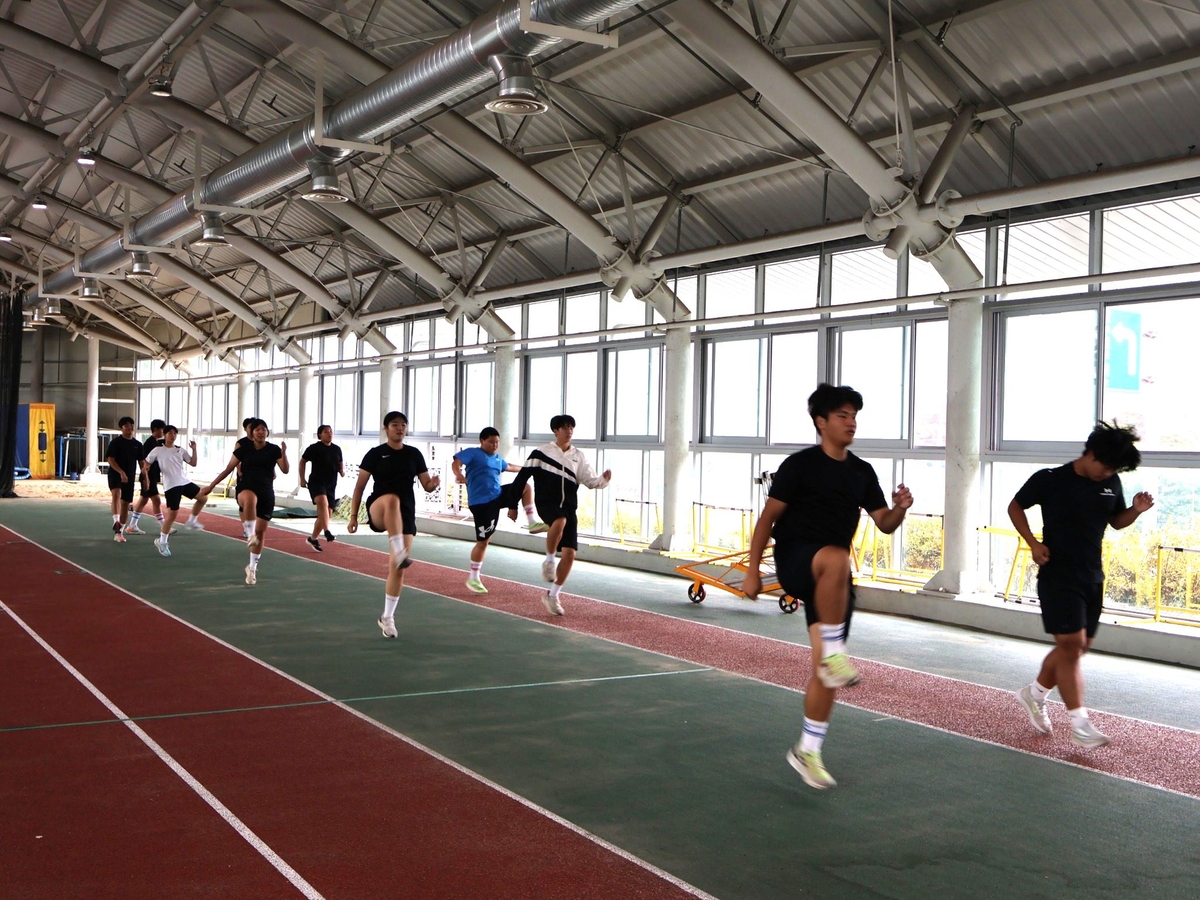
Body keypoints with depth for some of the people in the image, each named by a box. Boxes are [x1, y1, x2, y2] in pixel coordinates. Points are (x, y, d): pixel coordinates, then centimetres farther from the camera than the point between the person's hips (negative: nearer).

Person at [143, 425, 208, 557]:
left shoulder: (180, 450, 12)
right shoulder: (158, 450, 1)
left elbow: (193, 463, 10)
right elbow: (146, 462, 7)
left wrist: (194, 449, -1)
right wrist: (145, 469, -15)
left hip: (184, 481, 5)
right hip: (171, 486, -5)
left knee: (203, 498, 0)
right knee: (172, 513, -8)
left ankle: (191, 522, 17)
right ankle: (162, 541, 4)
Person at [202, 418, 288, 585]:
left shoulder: (273, 449, 3)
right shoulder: (244, 448, 2)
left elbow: (285, 470, -4)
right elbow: (228, 469, 8)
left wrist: (284, 452, -21)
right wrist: (211, 486, 7)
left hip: (267, 493, 2)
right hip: (246, 488, -2)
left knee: (261, 531, 5)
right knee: (250, 499, -43)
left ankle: (252, 567, 20)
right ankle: (250, 533, -35)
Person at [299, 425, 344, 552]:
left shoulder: (337, 449, 9)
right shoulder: (314, 448, -4)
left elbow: (340, 464, 22)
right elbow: (302, 462, 6)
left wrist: (342, 471, -1)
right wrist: (302, 479, 1)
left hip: (331, 485, 6)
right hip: (316, 483, -6)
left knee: (325, 514, 9)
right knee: (323, 502, -34)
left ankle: (313, 538, 25)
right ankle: (327, 531, -46)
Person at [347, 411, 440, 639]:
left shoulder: (414, 454, 9)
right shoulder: (375, 454, 0)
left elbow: (427, 486, 8)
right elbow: (359, 486, 1)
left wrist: (434, 483, -16)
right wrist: (353, 516, -4)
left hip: (405, 515, 3)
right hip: (378, 510, -3)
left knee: (398, 568, 0)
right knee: (392, 499, -41)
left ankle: (388, 617, 15)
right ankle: (399, 552, -47)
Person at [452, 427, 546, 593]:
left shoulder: (498, 458, 16)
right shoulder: (473, 453, -7)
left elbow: (508, 466, 39)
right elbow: (456, 462, -24)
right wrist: (459, 474, -45)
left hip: (498, 496, 8)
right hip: (481, 503, -8)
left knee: (526, 488, 2)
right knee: (483, 541, -5)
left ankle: (532, 523, 4)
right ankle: (474, 578, 7)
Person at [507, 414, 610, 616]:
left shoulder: (578, 456, 10)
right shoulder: (542, 452, -1)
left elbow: (591, 481, 6)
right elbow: (522, 478, 1)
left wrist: (604, 479, -15)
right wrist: (513, 504, 0)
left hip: (568, 508, 4)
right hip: (546, 503, -4)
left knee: (570, 554, -3)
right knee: (559, 521, -39)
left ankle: (552, 595, 13)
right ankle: (549, 560, -16)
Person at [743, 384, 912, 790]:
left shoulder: (862, 472, 12)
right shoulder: (800, 465, -4)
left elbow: (885, 524, 13)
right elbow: (768, 518, -5)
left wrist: (900, 508, -10)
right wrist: (752, 570, -10)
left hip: (831, 580, 6)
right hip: (794, 559, -6)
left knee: (825, 669, 3)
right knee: (836, 559, -42)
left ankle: (807, 750, 17)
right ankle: (833, 650, -33)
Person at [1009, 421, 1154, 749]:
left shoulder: (1111, 484, 4)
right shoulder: (1050, 480, -11)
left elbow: (1117, 520, 18)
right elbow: (1016, 506, 0)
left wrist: (1136, 510, -4)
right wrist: (1034, 543, -13)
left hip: (1092, 578, 6)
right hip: (1058, 575, -6)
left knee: (1076, 647, 13)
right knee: (1071, 645, -10)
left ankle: (1035, 692, 34)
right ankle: (1080, 723, -7)